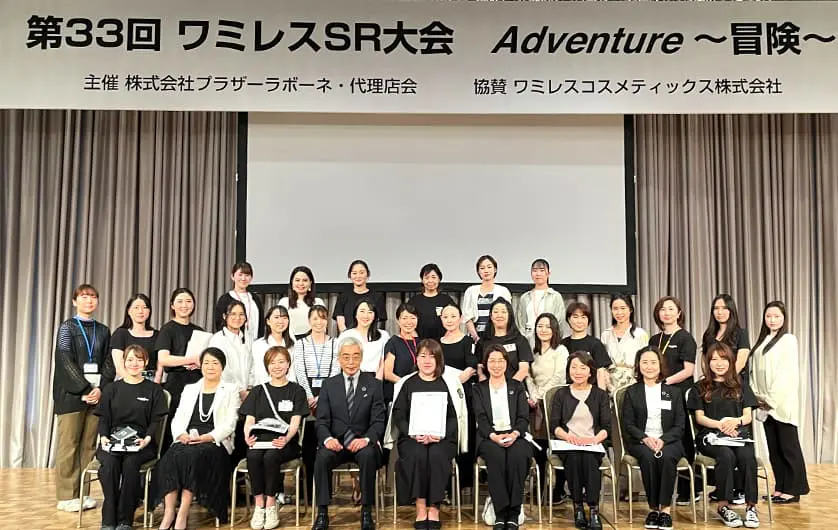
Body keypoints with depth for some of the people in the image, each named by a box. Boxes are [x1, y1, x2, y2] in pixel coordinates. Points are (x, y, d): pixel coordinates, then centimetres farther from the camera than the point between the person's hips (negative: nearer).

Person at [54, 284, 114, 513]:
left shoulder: (103, 331, 13)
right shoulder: (67, 327, 1)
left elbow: (108, 364, 8)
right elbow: (66, 361, -8)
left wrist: (100, 388, -8)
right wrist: (85, 389, -15)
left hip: (97, 393, 4)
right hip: (71, 393, -4)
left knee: (89, 444, 4)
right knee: (69, 444, -2)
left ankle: (83, 493, 10)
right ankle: (66, 495, 3)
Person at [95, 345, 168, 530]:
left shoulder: (154, 389, 12)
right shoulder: (112, 389, 19)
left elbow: (156, 420, 4)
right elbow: (104, 418, 12)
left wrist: (147, 438, -15)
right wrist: (104, 437, -8)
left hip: (141, 442, -2)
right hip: (113, 440, 2)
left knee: (130, 463, -34)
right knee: (109, 463, -31)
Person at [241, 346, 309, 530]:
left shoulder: (296, 391, 9)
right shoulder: (258, 391, 18)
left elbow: (295, 422, -3)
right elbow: (249, 419, 8)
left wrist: (286, 439, -24)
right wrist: (247, 436, -15)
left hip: (285, 442, -2)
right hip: (260, 438, 2)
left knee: (270, 457, -34)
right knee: (253, 456, -32)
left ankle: (271, 505, -20)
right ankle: (259, 505, -21)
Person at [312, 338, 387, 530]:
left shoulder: (374, 384, 6)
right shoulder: (329, 385, 10)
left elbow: (378, 420, -1)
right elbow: (322, 421, 4)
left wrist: (366, 439, -22)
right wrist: (327, 438, -19)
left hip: (363, 442, -1)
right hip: (336, 442, 1)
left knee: (368, 455, -34)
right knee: (322, 457, -30)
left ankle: (366, 512, -20)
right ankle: (322, 513, -18)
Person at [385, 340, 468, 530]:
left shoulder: (450, 383, 10)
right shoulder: (406, 384, 11)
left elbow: (455, 416, 4)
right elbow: (398, 414, 5)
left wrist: (440, 435, -14)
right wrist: (413, 434, -13)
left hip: (442, 438, 0)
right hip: (412, 437, 0)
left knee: (437, 455, -32)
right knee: (417, 455, -32)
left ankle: (434, 509, -21)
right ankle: (420, 508, -23)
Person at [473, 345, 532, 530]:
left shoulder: (517, 387, 17)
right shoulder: (479, 389, 15)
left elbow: (524, 417, 7)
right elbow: (481, 419, 2)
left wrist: (515, 433, -15)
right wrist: (494, 435, -18)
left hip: (514, 436, 1)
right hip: (489, 437, 0)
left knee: (518, 455, -34)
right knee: (496, 455, -35)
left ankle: (513, 513, -27)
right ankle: (500, 513, -28)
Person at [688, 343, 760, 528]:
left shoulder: (740, 386, 19)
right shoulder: (700, 388, 13)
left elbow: (748, 415, 11)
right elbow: (700, 417, 5)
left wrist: (736, 421, -13)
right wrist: (720, 424, -14)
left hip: (739, 433, 2)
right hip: (711, 435, -2)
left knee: (747, 456, -32)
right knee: (727, 456, -34)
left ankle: (751, 506, -24)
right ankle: (724, 506, -26)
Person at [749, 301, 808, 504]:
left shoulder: (789, 340, -5)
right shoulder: (762, 341, 15)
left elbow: (788, 373, -12)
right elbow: (756, 372, 14)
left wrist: (773, 399, -14)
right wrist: (757, 396, 2)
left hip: (783, 403, -6)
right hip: (766, 405, 6)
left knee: (788, 447, -1)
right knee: (773, 448, 9)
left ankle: (793, 490, 6)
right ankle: (780, 488, 16)